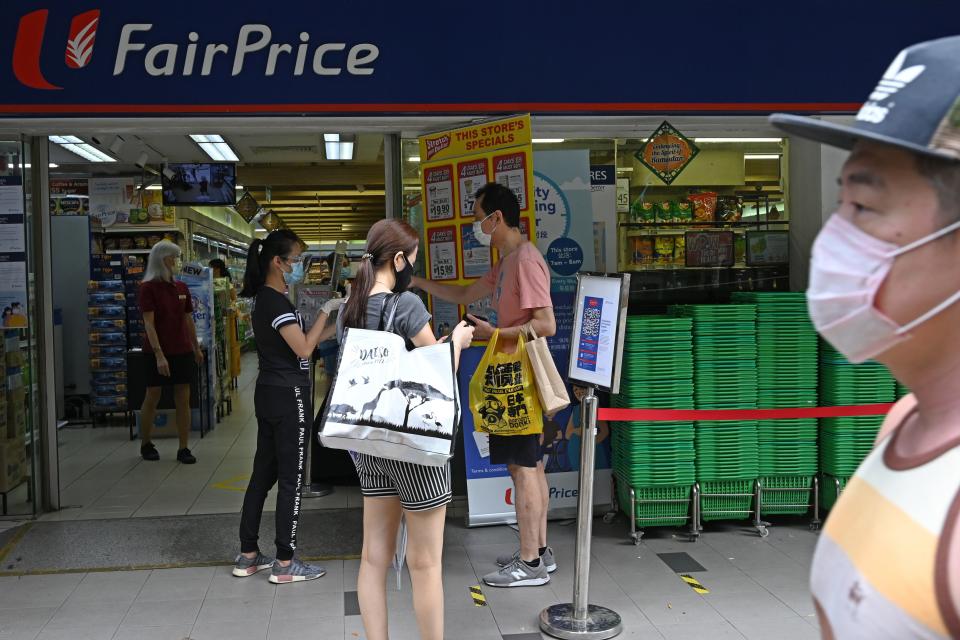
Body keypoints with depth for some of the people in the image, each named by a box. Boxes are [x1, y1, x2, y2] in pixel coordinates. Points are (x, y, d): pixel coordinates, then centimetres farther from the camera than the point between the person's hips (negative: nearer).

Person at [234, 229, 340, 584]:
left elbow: (296, 344, 13)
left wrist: (334, 326, 8)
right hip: (288, 396, -10)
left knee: (263, 473, 14)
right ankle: (285, 563, 7)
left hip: (269, 394, 10)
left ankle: (248, 555, 22)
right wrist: (326, 312, -12)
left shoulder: (265, 299, 13)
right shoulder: (277, 302, -17)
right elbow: (304, 349, -20)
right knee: (290, 479, -1)